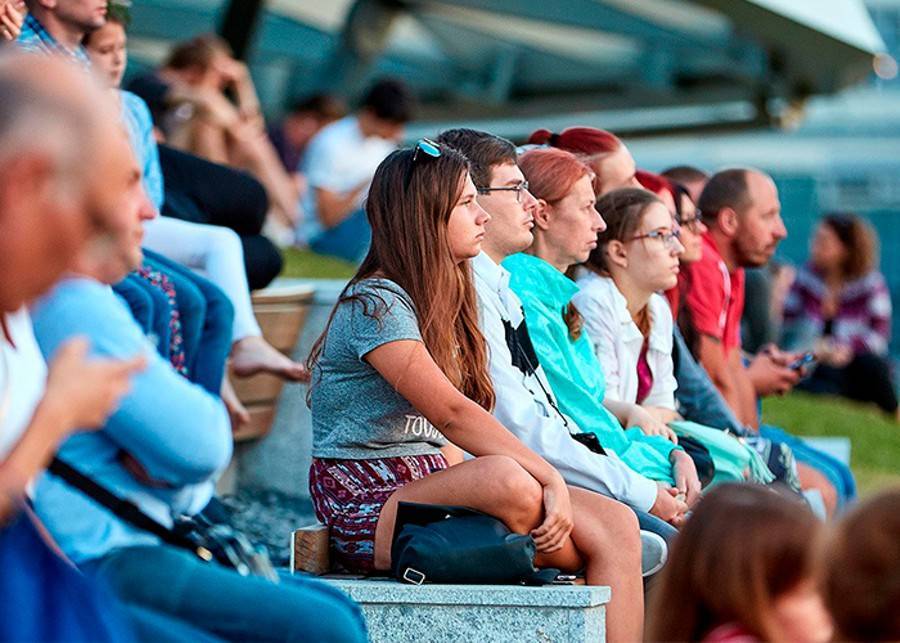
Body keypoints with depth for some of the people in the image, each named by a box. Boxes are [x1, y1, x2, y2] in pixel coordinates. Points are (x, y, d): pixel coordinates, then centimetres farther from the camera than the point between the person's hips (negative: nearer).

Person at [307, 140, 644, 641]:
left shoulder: (439, 301, 18)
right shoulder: (375, 303, -11)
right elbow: (452, 414, -22)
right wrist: (550, 479, -24)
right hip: (369, 510, -9)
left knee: (615, 527, -11)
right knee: (507, 482, -38)